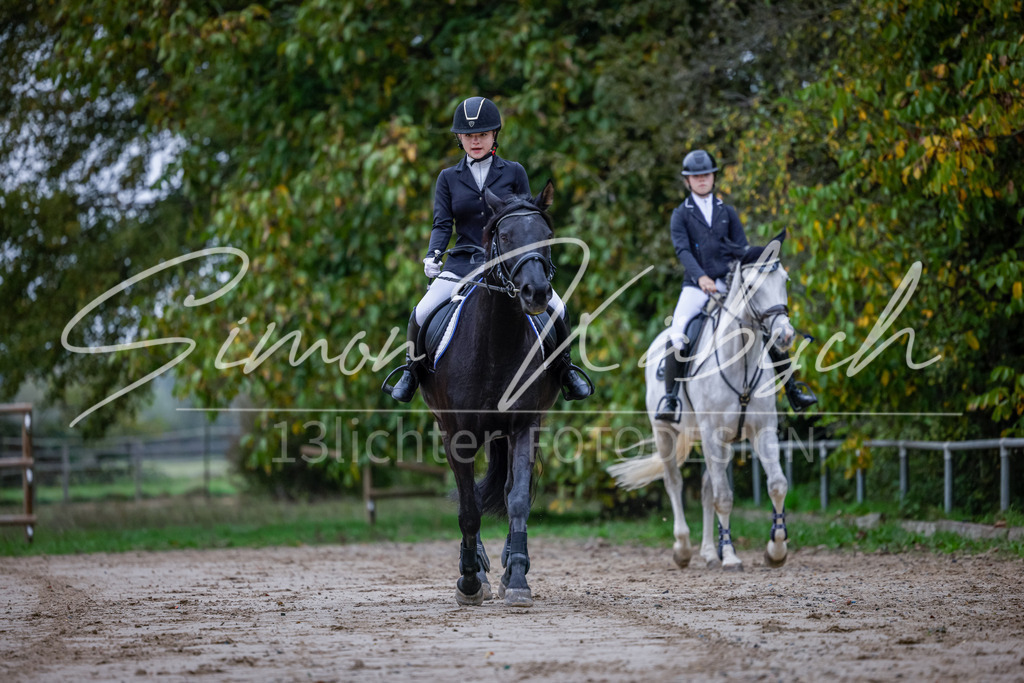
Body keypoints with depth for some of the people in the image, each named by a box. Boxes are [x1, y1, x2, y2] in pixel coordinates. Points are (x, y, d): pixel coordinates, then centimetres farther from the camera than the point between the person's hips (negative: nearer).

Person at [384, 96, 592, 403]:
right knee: (421, 313, -20)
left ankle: (565, 368, 6)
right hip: (463, 263, 0)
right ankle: (411, 371, 4)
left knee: (556, 309, -19)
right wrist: (432, 255, -18)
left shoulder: (514, 173, 6)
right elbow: (442, 224, 1)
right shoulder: (449, 178, 8)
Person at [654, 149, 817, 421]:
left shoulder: (727, 212, 15)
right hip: (696, 286, -2)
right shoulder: (681, 215, 6)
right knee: (677, 332, -26)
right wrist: (700, 277, -26)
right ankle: (670, 398, -24)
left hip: (729, 283, 2)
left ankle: (792, 389, 1)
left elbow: (742, 248, 10)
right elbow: (683, 250, -9)